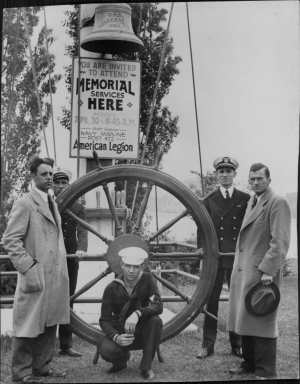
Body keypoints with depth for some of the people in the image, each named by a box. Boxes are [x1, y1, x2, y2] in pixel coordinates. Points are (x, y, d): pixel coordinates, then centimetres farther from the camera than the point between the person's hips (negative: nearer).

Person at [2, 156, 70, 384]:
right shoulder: (24, 204, -8)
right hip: (36, 277, -8)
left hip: (56, 277, 8)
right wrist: (28, 268, -18)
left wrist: (62, 267, 16)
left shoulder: (52, 203, 18)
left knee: (50, 324, 12)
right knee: (30, 325, -1)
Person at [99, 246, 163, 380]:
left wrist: (137, 313, -41)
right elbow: (104, 320, -10)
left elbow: (158, 306, -23)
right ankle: (122, 359, 10)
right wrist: (116, 337, -31)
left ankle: (146, 367, -13)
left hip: (142, 332, 0)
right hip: (120, 332, 0)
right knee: (106, 351, -30)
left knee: (155, 321, -31)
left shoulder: (147, 279, -10)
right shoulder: (111, 289, -11)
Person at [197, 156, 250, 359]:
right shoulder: (209, 200, 5)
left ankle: (237, 344, 19)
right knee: (211, 301, 3)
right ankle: (208, 344, 13)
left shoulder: (245, 199, 5)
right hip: (214, 257, 0)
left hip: (238, 258, 1)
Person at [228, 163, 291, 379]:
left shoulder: (277, 204, -8)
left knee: (261, 322, -3)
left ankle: (265, 371, 7)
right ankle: (249, 363, 25)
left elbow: (280, 242, -15)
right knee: (245, 319, 13)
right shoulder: (251, 202, 18)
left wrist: (268, 270, -20)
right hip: (243, 271, 8)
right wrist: (238, 267, 14)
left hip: (262, 272, -8)